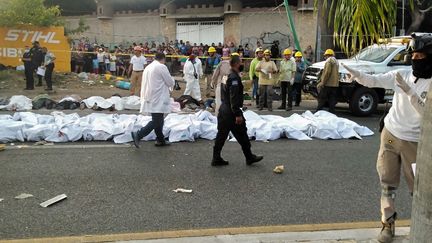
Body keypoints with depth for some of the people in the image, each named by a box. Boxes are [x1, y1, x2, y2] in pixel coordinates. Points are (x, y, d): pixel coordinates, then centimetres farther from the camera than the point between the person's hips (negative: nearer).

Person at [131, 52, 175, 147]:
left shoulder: (148, 67, 14)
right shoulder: (162, 67, -11)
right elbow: (170, 82, -8)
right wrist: (172, 81, 14)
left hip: (150, 98, 9)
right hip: (158, 99, -9)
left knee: (158, 120, 17)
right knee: (156, 122, -6)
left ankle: (160, 140, 26)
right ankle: (138, 134, -14)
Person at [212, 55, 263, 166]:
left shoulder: (227, 76, 14)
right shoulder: (234, 78, -18)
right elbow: (234, 98, -23)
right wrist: (238, 115, -23)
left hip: (224, 110, 10)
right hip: (231, 112, -10)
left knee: (221, 134, 11)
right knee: (241, 134, 3)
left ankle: (216, 158, 16)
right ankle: (249, 157, 15)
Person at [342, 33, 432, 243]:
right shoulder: (402, 75, -2)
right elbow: (373, 81, -10)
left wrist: (410, 92, -29)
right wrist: (354, 73, -28)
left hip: (415, 143, -3)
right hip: (390, 135, 3)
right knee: (388, 183, 9)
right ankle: (388, 224, 22)